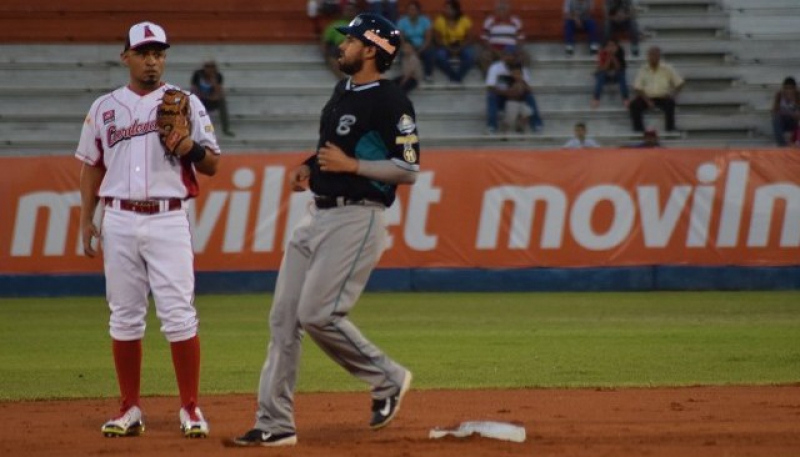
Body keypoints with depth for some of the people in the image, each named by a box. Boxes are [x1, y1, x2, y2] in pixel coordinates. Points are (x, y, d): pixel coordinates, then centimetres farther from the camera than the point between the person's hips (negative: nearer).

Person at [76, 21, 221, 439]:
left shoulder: (186, 104, 5)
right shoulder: (104, 108, 11)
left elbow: (212, 165, 4)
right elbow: (92, 166, 15)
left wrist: (190, 147, -17)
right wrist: (86, 219, 7)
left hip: (168, 220, -2)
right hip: (119, 220, 2)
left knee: (178, 313, -8)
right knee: (124, 316, 4)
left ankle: (190, 408, -3)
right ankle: (130, 410, 10)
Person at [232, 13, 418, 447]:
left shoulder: (391, 103, -13)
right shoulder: (342, 92, 15)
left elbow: (408, 170, -15)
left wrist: (351, 165, -19)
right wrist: (309, 166, 10)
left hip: (357, 220, -9)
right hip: (317, 215, 9)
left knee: (317, 314, -15)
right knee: (283, 316, 3)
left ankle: (387, 378, 7)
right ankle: (275, 423, 5)